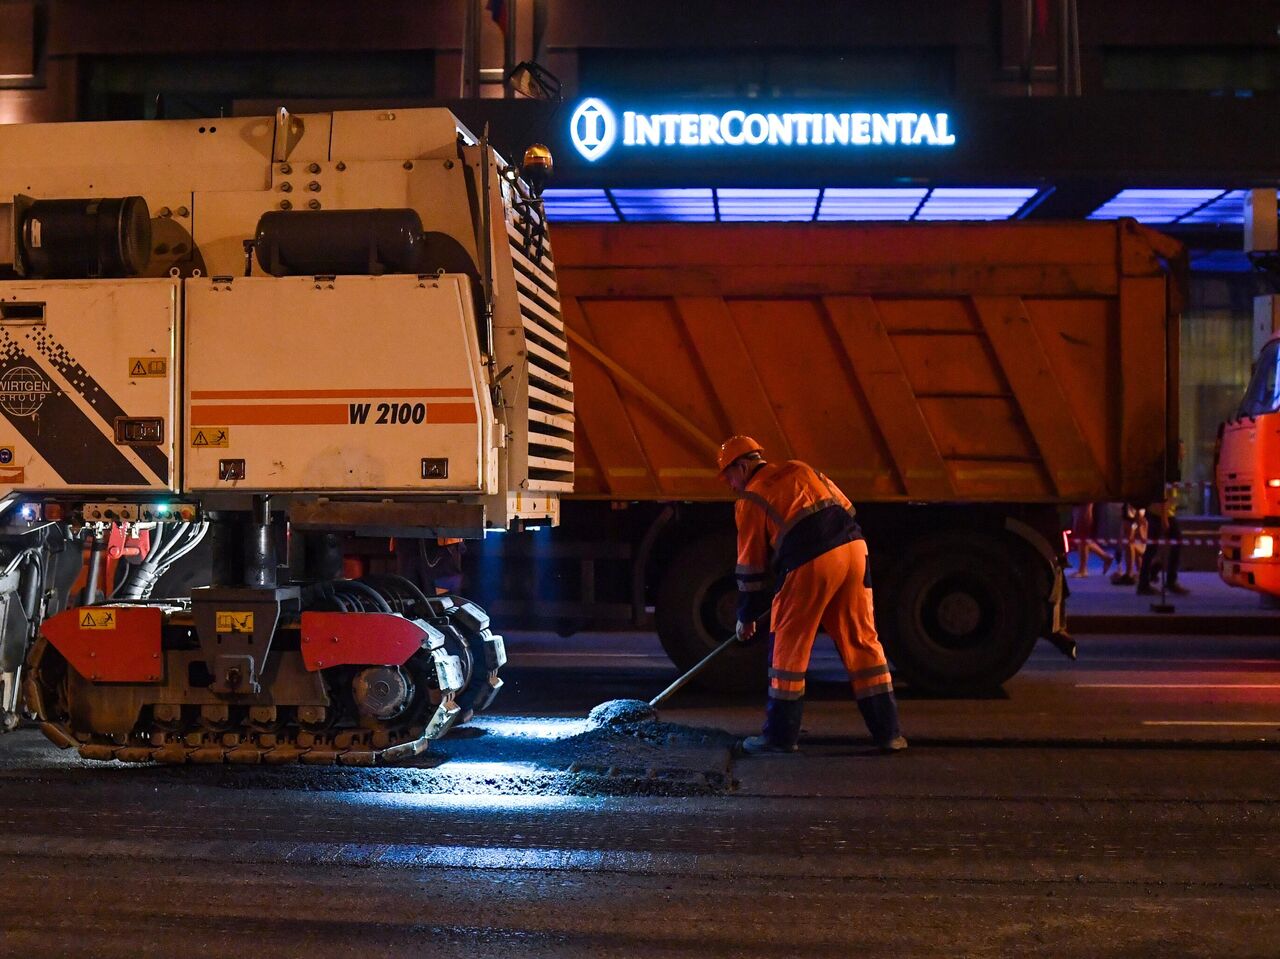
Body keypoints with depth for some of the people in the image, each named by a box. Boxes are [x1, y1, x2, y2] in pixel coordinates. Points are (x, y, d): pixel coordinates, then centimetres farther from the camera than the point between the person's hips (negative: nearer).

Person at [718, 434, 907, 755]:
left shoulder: (750, 500, 9)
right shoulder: (800, 469, 24)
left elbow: (751, 565, 11)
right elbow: (845, 508, 23)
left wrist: (747, 618, 21)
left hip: (811, 563, -6)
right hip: (854, 548, 6)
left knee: (789, 646, 8)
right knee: (862, 641, 11)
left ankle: (780, 736, 14)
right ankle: (887, 732, 13)